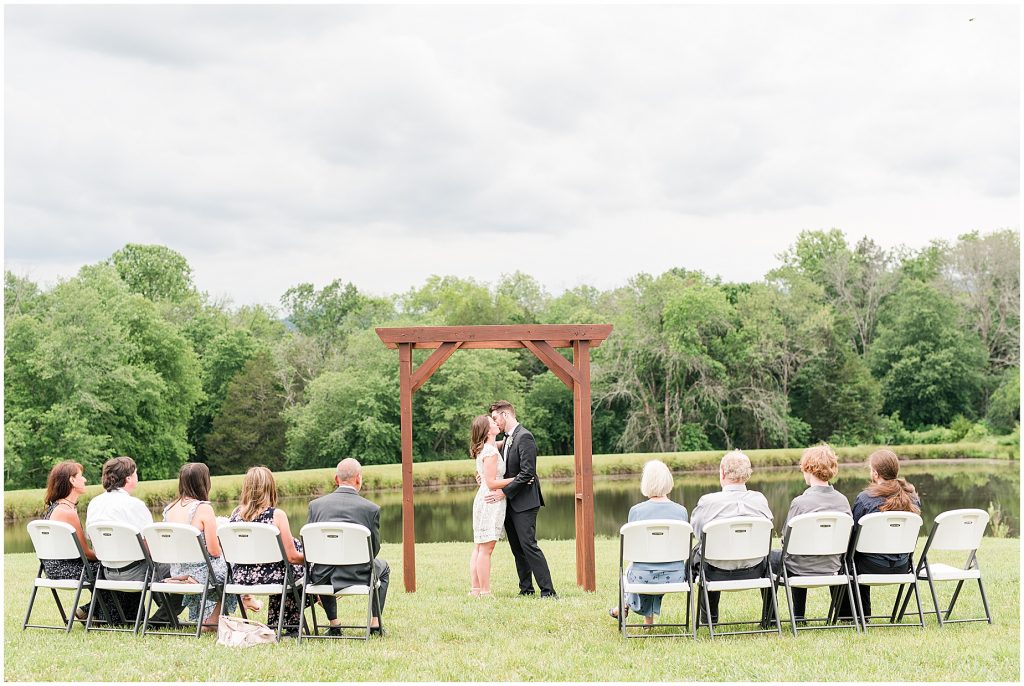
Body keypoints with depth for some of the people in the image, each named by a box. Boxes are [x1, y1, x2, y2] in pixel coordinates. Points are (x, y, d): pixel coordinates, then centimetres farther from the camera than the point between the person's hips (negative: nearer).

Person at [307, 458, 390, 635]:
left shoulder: (315, 504, -1)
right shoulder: (372, 508, -7)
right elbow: (374, 549, 2)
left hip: (323, 576, 2)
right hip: (358, 576, -2)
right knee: (384, 569, 32)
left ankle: (333, 624, 33)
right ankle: (375, 624, 26)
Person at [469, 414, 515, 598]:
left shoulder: (485, 449, 12)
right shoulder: (491, 452, -16)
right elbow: (491, 483, -19)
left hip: (483, 500, 10)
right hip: (491, 501, -10)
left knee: (479, 548, 9)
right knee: (486, 549, -8)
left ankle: (475, 590, 12)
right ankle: (485, 593, -7)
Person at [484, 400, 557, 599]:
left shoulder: (524, 437, -14)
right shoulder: (508, 439, 15)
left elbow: (527, 473, -21)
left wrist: (504, 492, -20)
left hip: (524, 501, -9)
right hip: (510, 502, 9)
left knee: (528, 545, -12)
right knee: (516, 547, 10)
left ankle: (548, 591, -11)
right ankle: (526, 589, 16)